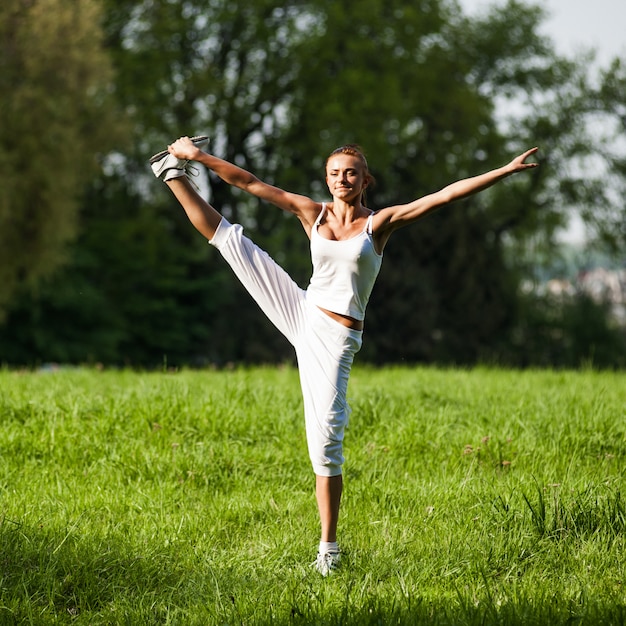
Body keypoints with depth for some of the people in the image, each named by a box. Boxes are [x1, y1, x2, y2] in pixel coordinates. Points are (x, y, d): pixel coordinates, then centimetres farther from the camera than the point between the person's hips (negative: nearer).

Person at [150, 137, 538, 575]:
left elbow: (446, 195, -8)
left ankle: (329, 546, 2)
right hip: (303, 316, 4)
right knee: (227, 235, 1)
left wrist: (506, 170, -13)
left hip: (335, 339, -3)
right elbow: (250, 183, 7)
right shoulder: (313, 214, 7)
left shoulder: (379, 223, -2)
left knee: (326, 438, -8)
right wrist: (202, 157, 4)